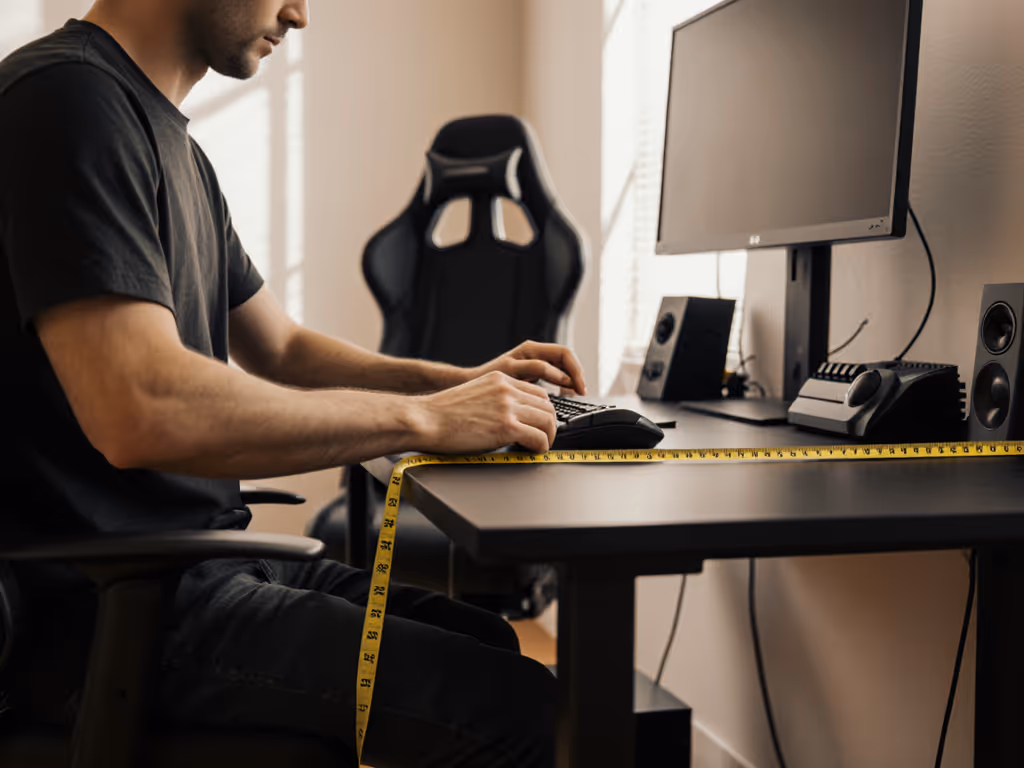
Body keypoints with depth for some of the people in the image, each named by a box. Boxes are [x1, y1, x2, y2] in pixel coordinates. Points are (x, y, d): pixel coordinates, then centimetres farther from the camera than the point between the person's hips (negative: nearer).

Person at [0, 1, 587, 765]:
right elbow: (142, 411, -28)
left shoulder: (177, 150, 17)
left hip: (197, 563, 10)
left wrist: (461, 383, 8)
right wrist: (420, 418, -19)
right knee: (520, 706, -16)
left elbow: (282, 350, 24)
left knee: (486, 642, 13)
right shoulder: (66, 98, -16)